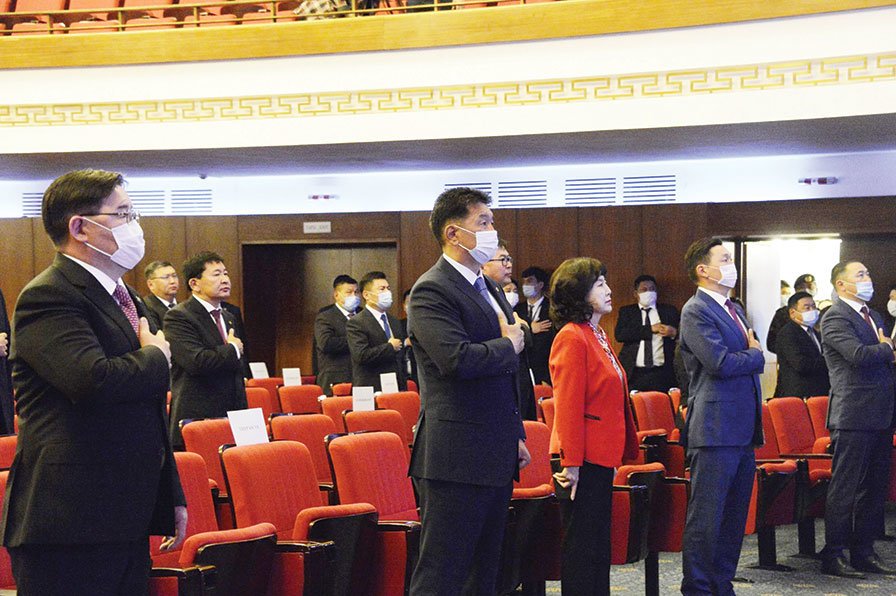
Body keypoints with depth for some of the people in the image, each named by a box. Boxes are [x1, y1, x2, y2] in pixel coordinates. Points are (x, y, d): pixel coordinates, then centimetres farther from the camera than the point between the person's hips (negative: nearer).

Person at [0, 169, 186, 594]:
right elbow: (94, 380, -30)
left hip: (126, 521, 9)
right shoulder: (48, 297, -12)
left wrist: (171, 497, 24)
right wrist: (155, 357, -10)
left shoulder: (125, 298, 19)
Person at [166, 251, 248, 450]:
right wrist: (232, 350, -5)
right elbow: (196, 361, -22)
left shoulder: (228, 318, 20)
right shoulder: (178, 317, -7)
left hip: (232, 420, 7)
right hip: (197, 420, -7)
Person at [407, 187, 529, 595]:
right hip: (457, 457, -9)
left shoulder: (489, 289, 18)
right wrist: (508, 346, -10)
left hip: (496, 457, 9)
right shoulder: (431, 291, -12)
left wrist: (515, 435, 21)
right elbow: (458, 360, -28)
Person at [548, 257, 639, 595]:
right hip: (584, 459, -10)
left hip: (601, 454, 10)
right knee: (582, 542, -4)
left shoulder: (597, 335, 16)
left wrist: (622, 450, 19)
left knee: (598, 542, 13)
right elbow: (568, 406, -19)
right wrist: (571, 463, -22)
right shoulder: (572, 338, -14)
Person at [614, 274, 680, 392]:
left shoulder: (669, 311, 16)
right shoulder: (626, 311, 13)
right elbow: (619, 335, -2)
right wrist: (650, 329, -8)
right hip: (634, 374, 0)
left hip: (662, 374, 1)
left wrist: (674, 333, -14)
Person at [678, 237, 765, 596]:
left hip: (743, 431, 9)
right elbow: (720, 363, -20)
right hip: (715, 430, -9)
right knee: (706, 517, -5)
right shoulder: (696, 311, -10)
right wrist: (755, 355, -3)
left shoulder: (734, 310, 19)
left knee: (734, 516, 13)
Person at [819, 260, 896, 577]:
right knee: (845, 487, -4)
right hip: (854, 415, -9)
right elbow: (858, 355, -24)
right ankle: (833, 555, 1)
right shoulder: (835, 318, -10)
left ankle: (864, 552, 20)